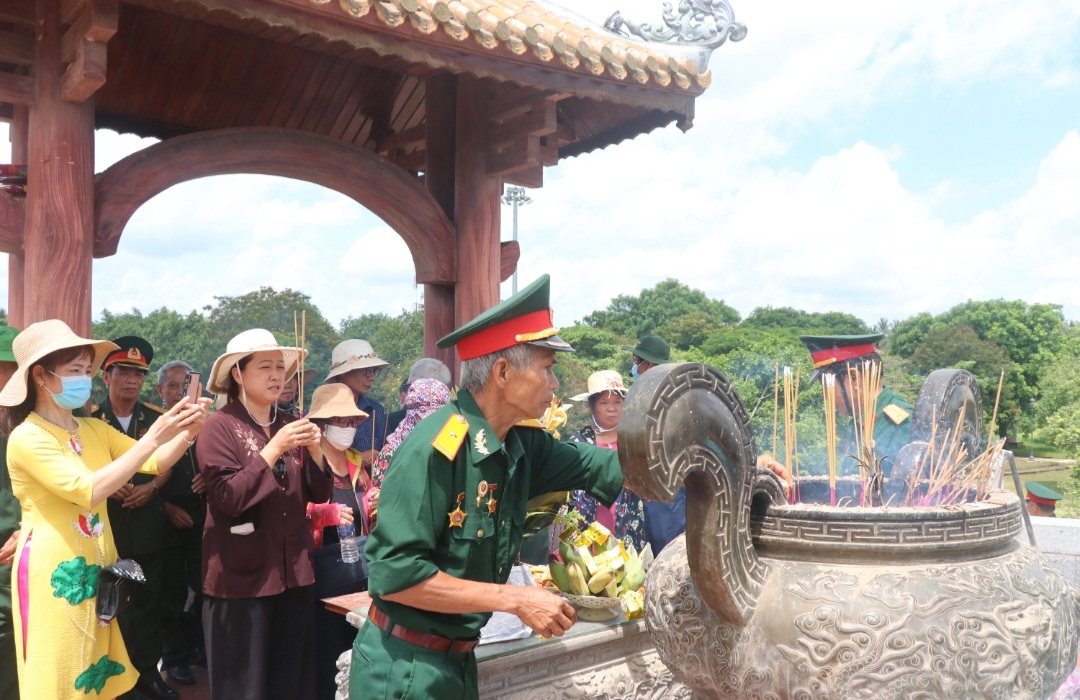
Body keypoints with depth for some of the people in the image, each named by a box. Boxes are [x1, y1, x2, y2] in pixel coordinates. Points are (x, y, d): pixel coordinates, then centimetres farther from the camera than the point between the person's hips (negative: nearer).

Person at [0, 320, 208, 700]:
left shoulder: (94, 429, 7)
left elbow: (157, 462, 0)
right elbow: (89, 490, -27)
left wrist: (187, 433, -20)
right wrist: (153, 437, -29)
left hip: (97, 567, 7)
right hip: (54, 572, -7)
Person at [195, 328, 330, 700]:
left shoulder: (290, 424, 7)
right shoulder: (219, 427, -10)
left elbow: (318, 494, 6)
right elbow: (228, 498, -19)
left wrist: (314, 450, -11)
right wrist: (274, 448, -22)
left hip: (294, 572, 6)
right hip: (243, 576, -5)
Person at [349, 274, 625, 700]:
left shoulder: (522, 445, -1)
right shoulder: (434, 449, -24)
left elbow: (605, 468, 9)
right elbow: (394, 574, -26)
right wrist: (515, 599, -23)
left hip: (459, 659, 7)